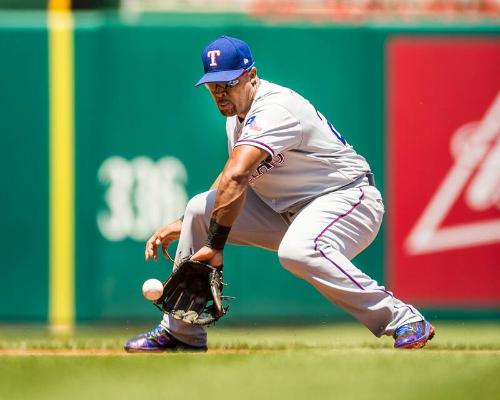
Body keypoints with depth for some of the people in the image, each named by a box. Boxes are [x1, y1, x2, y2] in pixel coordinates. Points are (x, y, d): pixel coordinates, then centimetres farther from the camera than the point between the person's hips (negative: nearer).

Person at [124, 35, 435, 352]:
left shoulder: (275, 109, -23)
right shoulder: (237, 114, 8)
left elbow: (236, 177, -35)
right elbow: (230, 183, 20)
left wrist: (215, 245, -36)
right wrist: (184, 225, 11)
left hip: (347, 198, -10)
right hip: (288, 208, 10)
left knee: (297, 250, -40)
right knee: (201, 207, 2)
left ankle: (405, 321, -30)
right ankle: (181, 332, 10)